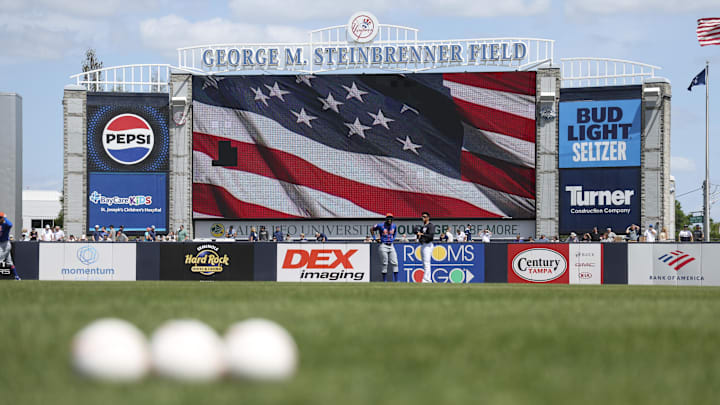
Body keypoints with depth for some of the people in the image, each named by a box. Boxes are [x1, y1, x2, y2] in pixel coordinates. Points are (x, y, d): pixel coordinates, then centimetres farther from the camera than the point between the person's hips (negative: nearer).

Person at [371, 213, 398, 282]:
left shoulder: (394, 226, 7)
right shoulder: (380, 225, -8)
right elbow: (372, 230, 7)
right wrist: (375, 238, 0)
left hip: (391, 246, 5)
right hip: (383, 246, -5)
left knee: (394, 263, -1)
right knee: (384, 263, -3)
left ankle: (395, 280, 1)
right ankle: (384, 280, 4)